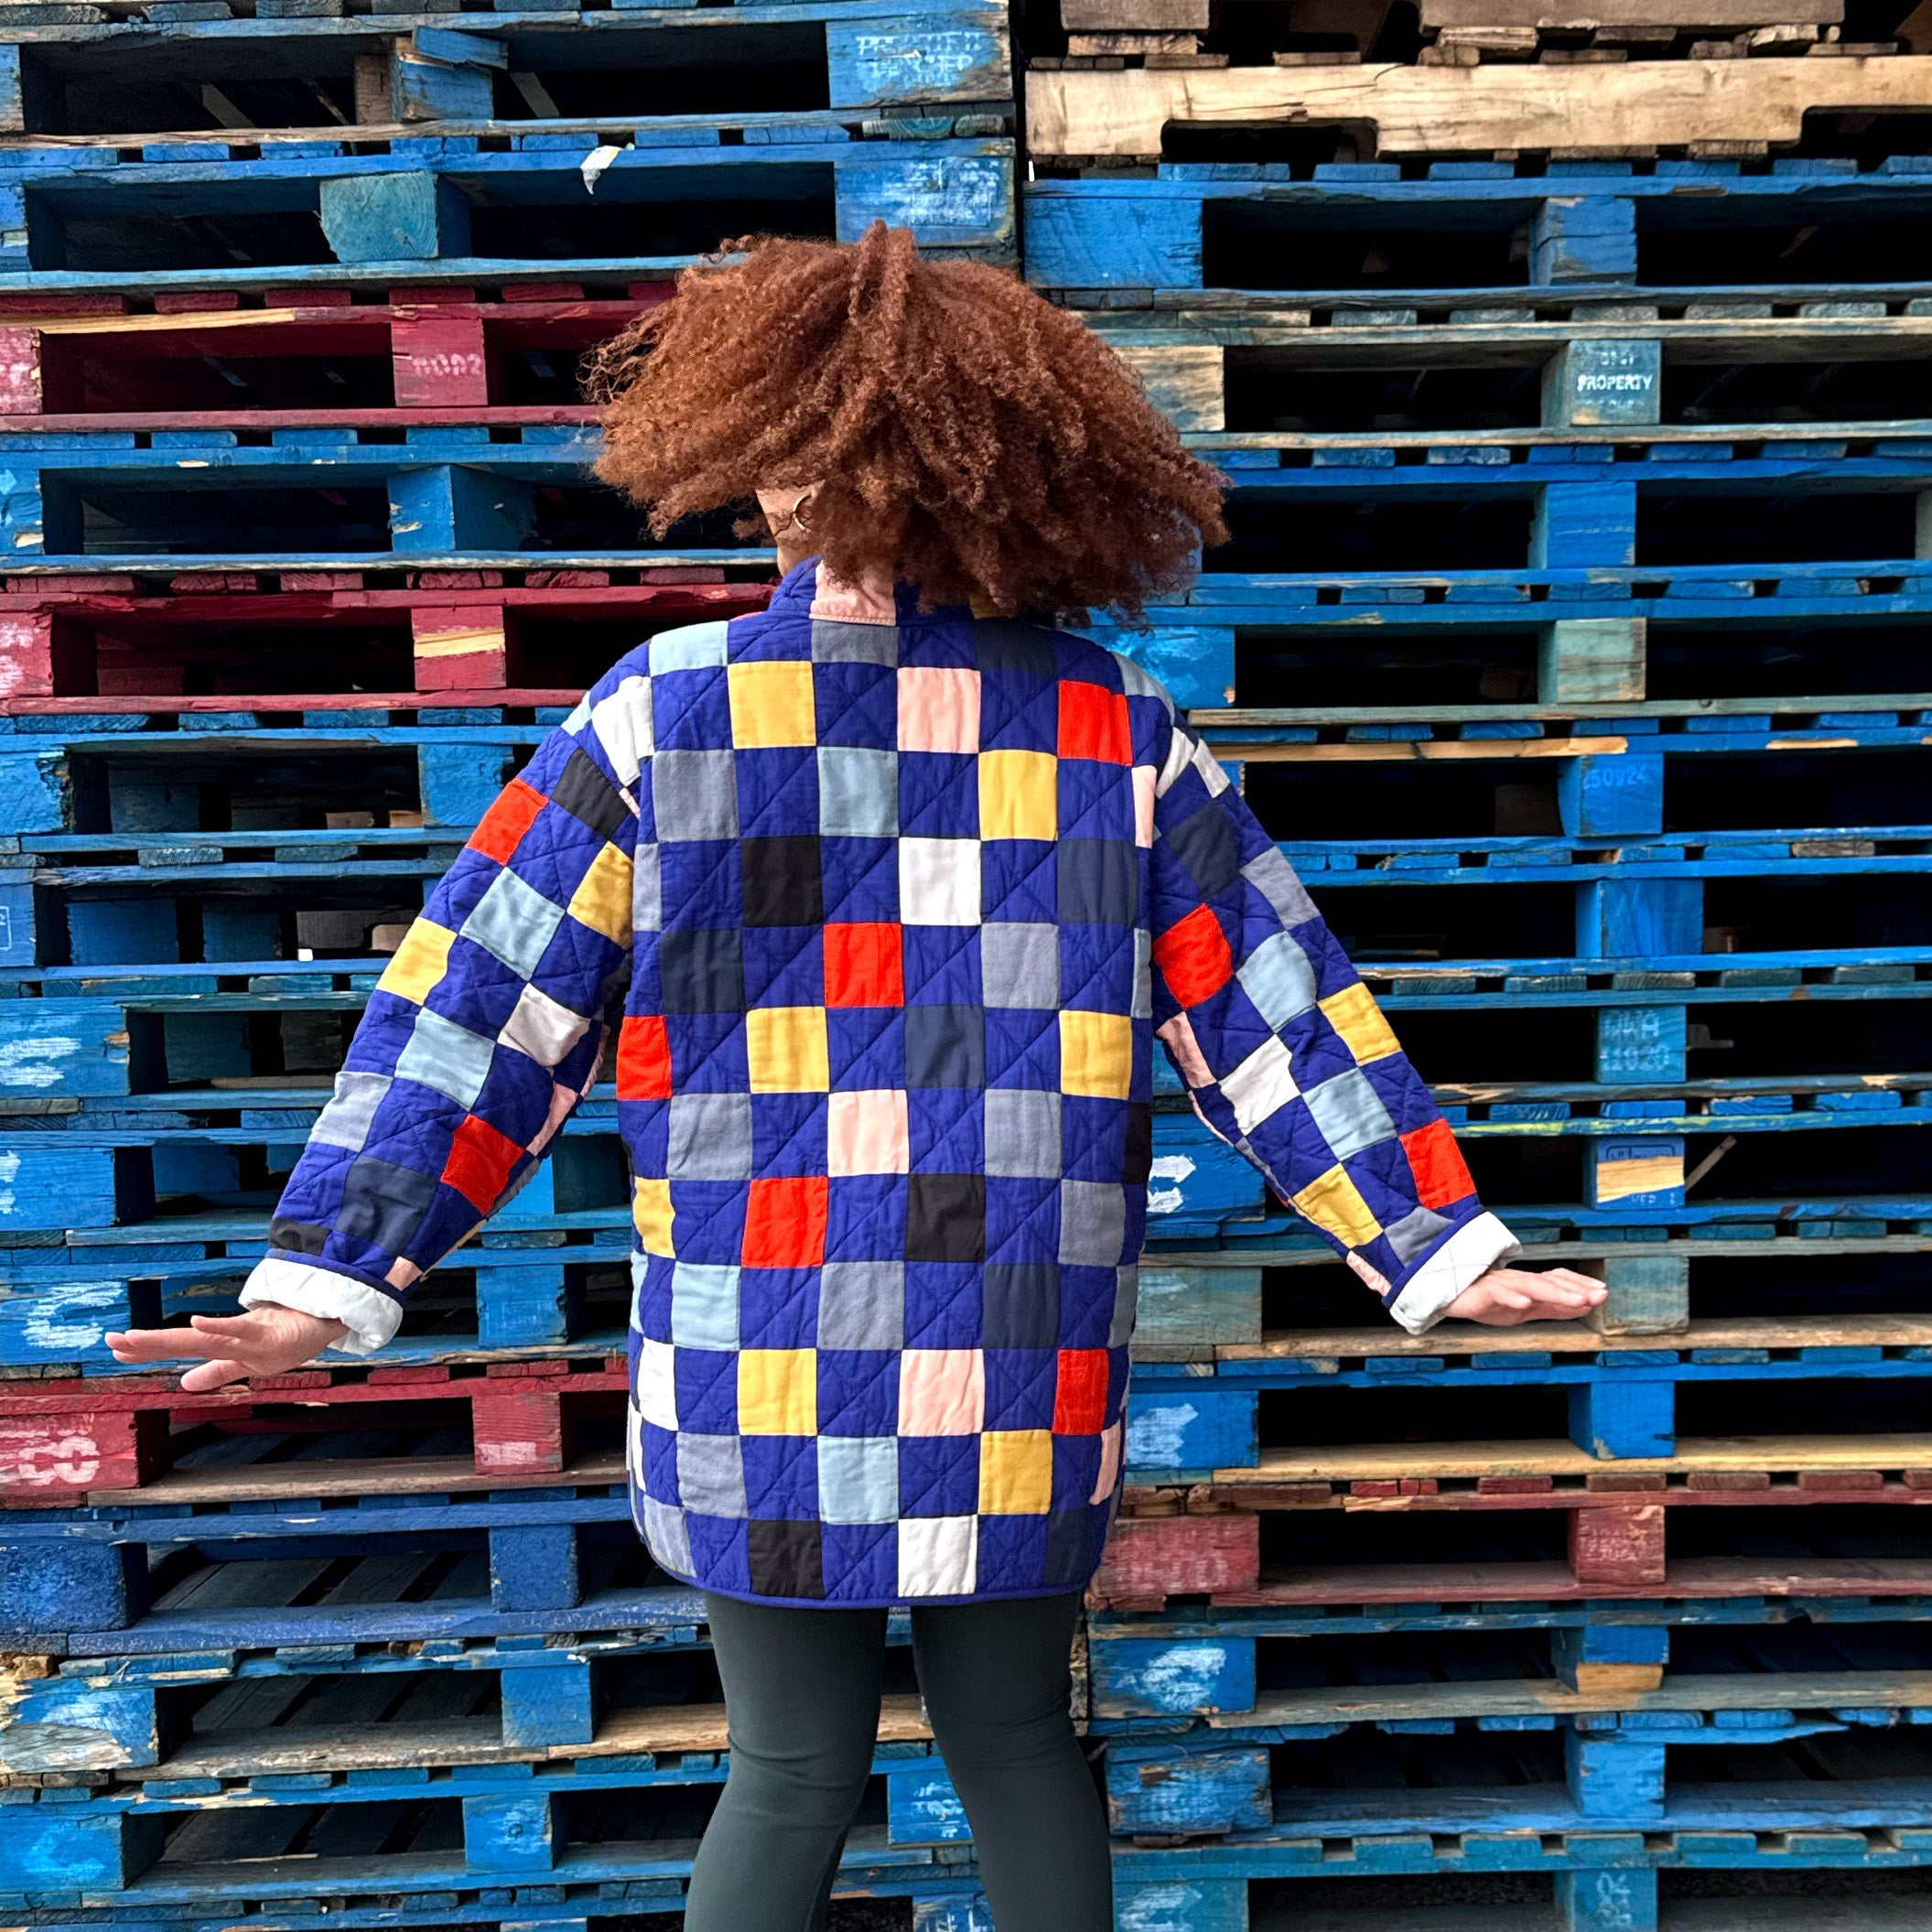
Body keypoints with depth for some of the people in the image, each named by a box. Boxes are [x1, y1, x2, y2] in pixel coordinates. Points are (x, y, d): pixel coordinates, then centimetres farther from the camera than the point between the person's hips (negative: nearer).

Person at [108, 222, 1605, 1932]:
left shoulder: (664, 715, -9)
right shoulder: (1119, 731, -5)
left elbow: (480, 1006, -7)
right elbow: (1278, 1018, -4)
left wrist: (329, 1272, -1)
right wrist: (1444, 1247, 3)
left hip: (766, 1395, -1)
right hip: (1024, 1400, 2)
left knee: (794, 1771, 20)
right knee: (1016, 1738, 24)